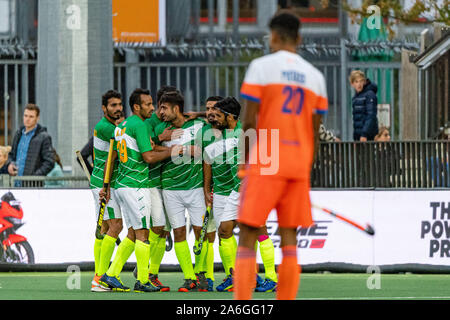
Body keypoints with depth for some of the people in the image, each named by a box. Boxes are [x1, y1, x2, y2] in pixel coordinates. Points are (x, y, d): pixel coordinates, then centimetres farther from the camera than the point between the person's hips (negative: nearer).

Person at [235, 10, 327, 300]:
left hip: (265, 162, -4)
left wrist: (245, 161, 4)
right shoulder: (315, 76, 11)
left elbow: (249, 120, -7)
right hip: (298, 165, 4)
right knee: (289, 241, 6)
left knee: (247, 237, -4)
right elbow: (315, 133, 11)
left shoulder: (261, 66, -2)